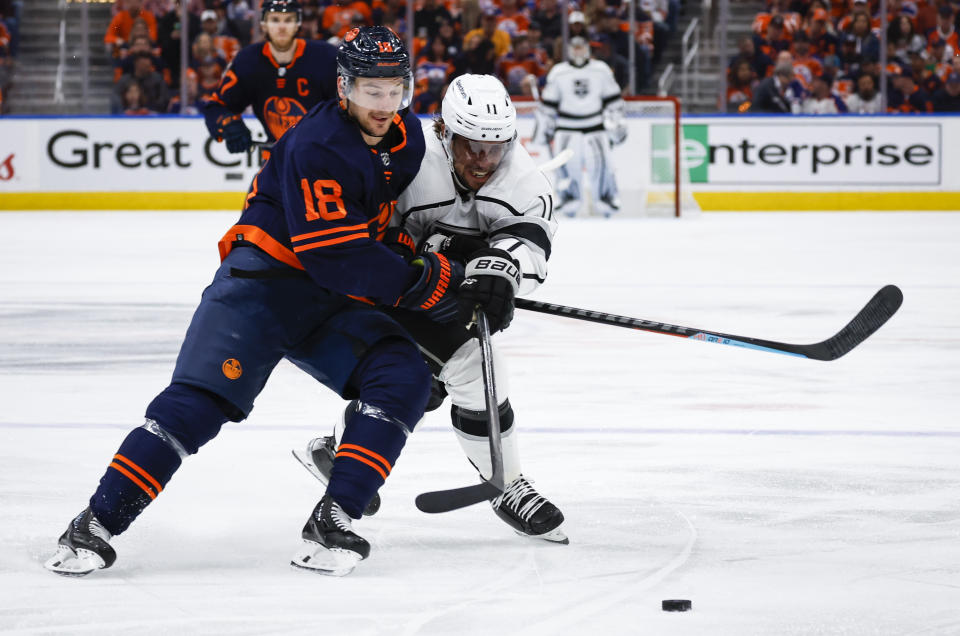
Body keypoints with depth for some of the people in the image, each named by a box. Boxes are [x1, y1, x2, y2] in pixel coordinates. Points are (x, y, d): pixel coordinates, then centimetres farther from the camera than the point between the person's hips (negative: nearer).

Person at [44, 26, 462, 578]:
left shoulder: (408, 138, 6)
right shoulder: (319, 145, -20)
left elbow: (402, 213, 28)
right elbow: (333, 257, -25)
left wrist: (433, 263, 13)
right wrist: (420, 283, -21)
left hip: (335, 304, 7)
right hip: (267, 277, -7)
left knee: (404, 379, -15)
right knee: (204, 397, -20)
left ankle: (333, 521, -18)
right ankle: (98, 523, -18)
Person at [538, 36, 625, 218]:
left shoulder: (601, 70, 3)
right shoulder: (558, 73, 1)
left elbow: (612, 98, 9)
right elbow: (548, 102, 7)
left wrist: (616, 123, 7)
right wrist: (545, 126, 7)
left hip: (595, 125, 0)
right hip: (567, 126, 0)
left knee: (600, 162, -11)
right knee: (567, 163, -13)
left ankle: (606, 197, 3)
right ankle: (570, 199, 2)